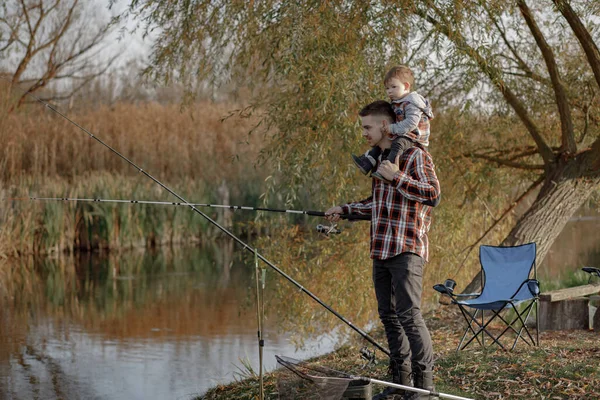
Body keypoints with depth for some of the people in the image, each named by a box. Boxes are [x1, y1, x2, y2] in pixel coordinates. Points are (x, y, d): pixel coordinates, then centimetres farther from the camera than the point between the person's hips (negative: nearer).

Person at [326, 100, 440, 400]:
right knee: (389, 315, 9)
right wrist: (345, 210, 26)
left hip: (406, 250, -9)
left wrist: (397, 177, -20)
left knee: (408, 314, -13)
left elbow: (433, 194, -16)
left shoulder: (415, 155, -7)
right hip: (382, 251, 9)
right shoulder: (381, 157, 18)